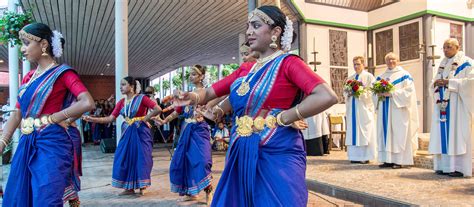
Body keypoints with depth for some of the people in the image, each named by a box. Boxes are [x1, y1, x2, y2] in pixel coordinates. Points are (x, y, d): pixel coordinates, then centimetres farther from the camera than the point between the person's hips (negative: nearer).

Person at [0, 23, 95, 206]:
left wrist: (53, 118, -12)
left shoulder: (62, 73, -6)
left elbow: (87, 103, -20)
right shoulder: (28, 77, 15)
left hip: (51, 143, -7)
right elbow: (17, 114, 15)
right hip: (27, 144, 8)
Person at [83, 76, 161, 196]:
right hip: (127, 132, 6)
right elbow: (111, 118, 1)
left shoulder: (141, 98, -10)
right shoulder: (121, 102, 6)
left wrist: (145, 118, -12)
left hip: (140, 131, -6)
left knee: (141, 157, 0)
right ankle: (129, 187, 16)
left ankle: (143, 186, 16)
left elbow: (158, 109, -18)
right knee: (125, 157, 4)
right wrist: (92, 119, -8)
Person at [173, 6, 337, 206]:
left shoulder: (288, 62, -8)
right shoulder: (245, 69, 12)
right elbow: (209, 92, 13)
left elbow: (327, 97, -22)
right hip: (242, 154, 7)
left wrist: (283, 118, -16)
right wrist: (193, 97, -10)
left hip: (277, 154, -7)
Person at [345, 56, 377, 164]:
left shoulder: (369, 76, 3)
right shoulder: (350, 78, 19)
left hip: (364, 109, -5)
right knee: (353, 132, 3)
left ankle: (365, 157, -1)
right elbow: (345, 92, 16)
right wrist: (348, 93, -6)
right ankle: (355, 156, 7)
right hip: (352, 109, 5)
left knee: (364, 132, -5)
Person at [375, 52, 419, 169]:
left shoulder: (404, 75, 2)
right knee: (385, 133, 3)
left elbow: (409, 91, -9)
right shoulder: (381, 77, 17)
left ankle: (399, 160, -2)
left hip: (398, 110, -5)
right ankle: (388, 160, 8)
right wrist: (379, 94, -8)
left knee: (399, 134, -5)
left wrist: (392, 94, -19)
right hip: (384, 111, 5)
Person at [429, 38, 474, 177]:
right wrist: (436, 83, -3)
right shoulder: (442, 65, 20)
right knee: (443, 134, 3)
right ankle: (444, 166, 6)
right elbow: (433, 84, 19)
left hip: (457, 104, -6)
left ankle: (459, 167, -6)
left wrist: (450, 82, -17)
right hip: (442, 104, 6)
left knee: (456, 133, -9)